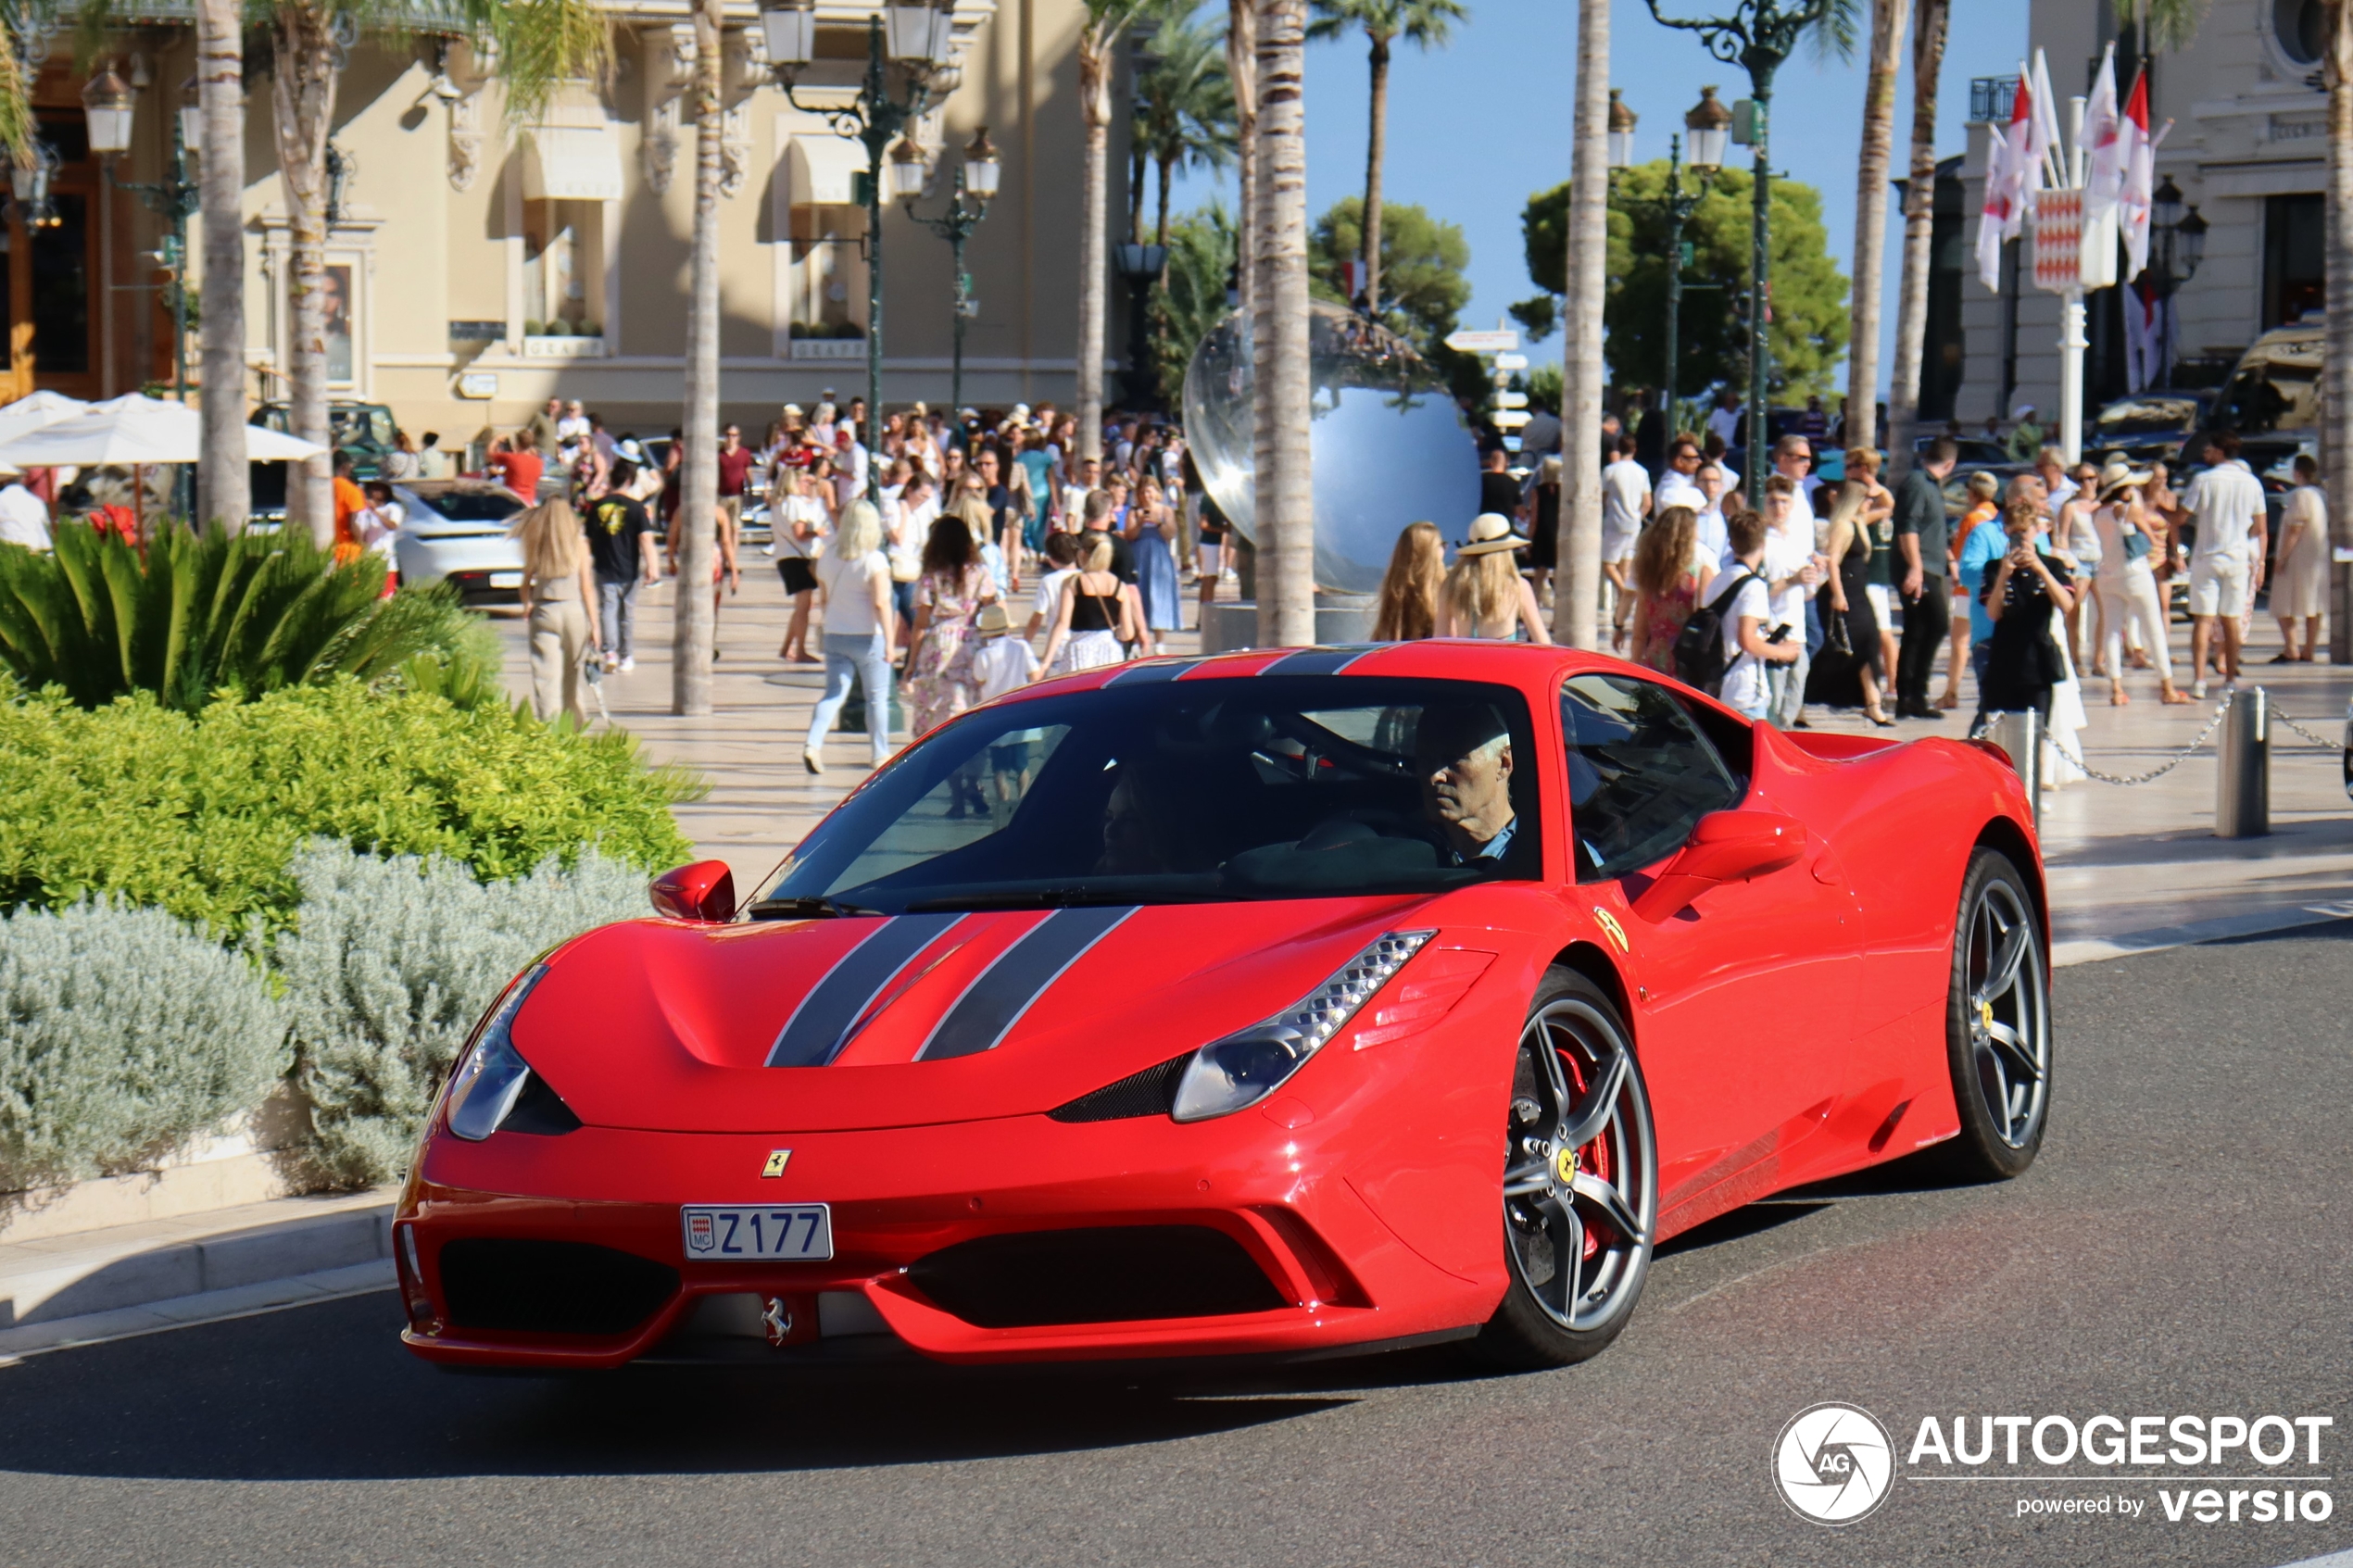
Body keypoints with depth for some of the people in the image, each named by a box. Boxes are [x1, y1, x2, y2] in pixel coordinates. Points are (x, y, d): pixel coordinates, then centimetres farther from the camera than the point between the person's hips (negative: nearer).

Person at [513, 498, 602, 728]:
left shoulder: (536, 544, 3)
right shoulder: (578, 543, 0)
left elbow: (526, 582, 4)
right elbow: (586, 587, -2)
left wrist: (527, 605, 23)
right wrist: (594, 623, 0)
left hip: (543, 612, 0)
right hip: (574, 610, 0)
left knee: (546, 675, -2)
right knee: (572, 674, 15)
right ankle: (576, 724, 25)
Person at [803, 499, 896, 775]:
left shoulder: (828, 556, 3)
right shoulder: (874, 560, -13)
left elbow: (824, 596, 13)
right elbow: (881, 602, -18)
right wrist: (889, 641, -17)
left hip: (835, 636, 4)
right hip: (868, 637, -4)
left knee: (834, 692, 6)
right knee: (877, 697, 10)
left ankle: (812, 742, -14)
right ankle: (879, 753, 18)